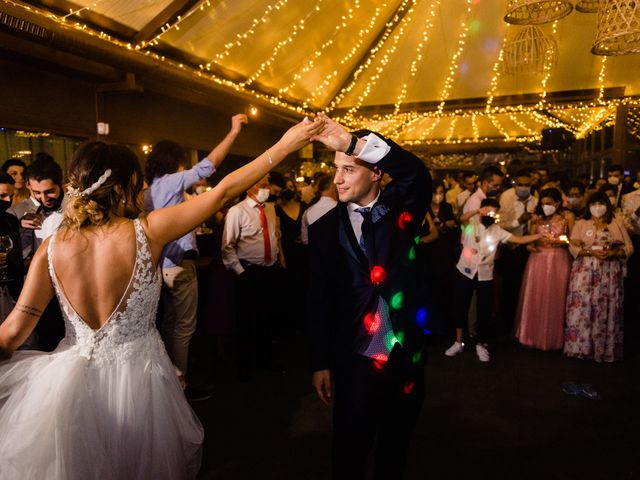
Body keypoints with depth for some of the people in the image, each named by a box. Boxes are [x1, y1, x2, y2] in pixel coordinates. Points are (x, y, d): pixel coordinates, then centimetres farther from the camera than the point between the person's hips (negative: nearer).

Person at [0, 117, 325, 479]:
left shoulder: (52, 248, -11)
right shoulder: (146, 232, -19)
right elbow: (223, 192, -16)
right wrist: (284, 146, -10)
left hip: (75, 378, 2)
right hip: (139, 377, -2)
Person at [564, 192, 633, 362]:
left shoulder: (617, 224, 10)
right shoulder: (581, 224, 9)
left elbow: (629, 248, 6)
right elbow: (573, 247, 0)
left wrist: (612, 253, -13)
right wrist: (591, 252, -15)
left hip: (610, 272, 1)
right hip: (585, 272, -1)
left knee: (607, 309, 0)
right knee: (582, 306, -6)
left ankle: (605, 348, 9)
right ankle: (581, 346, 1)